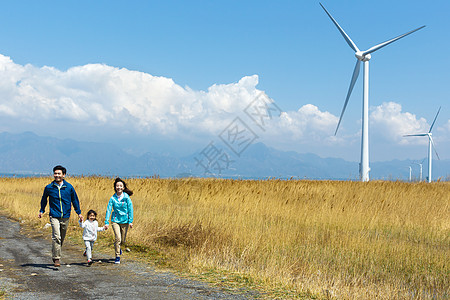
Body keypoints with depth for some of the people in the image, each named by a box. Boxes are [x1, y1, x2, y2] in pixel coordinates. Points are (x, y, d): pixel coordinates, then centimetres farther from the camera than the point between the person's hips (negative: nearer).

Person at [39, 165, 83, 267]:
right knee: (56, 237, -17)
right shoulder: (49, 187, -1)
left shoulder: (69, 187, -1)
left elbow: (75, 200, 13)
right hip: (54, 216, -2)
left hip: (65, 216, 2)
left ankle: (55, 254, 33)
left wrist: (79, 213, 15)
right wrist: (41, 211, 20)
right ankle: (56, 258, -13)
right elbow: (44, 199, 18)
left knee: (62, 238, 12)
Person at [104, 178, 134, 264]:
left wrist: (130, 221, -6)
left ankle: (118, 247, 46)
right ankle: (117, 257, -1)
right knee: (118, 238, -16)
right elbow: (108, 210, -5)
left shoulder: (126, 197, -8)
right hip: (115, 220, -1)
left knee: (123, 241, 11)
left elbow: (130, 209, -4)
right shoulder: (113, 198, -6)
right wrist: (106, 222, -10)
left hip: (124, 221, 1)